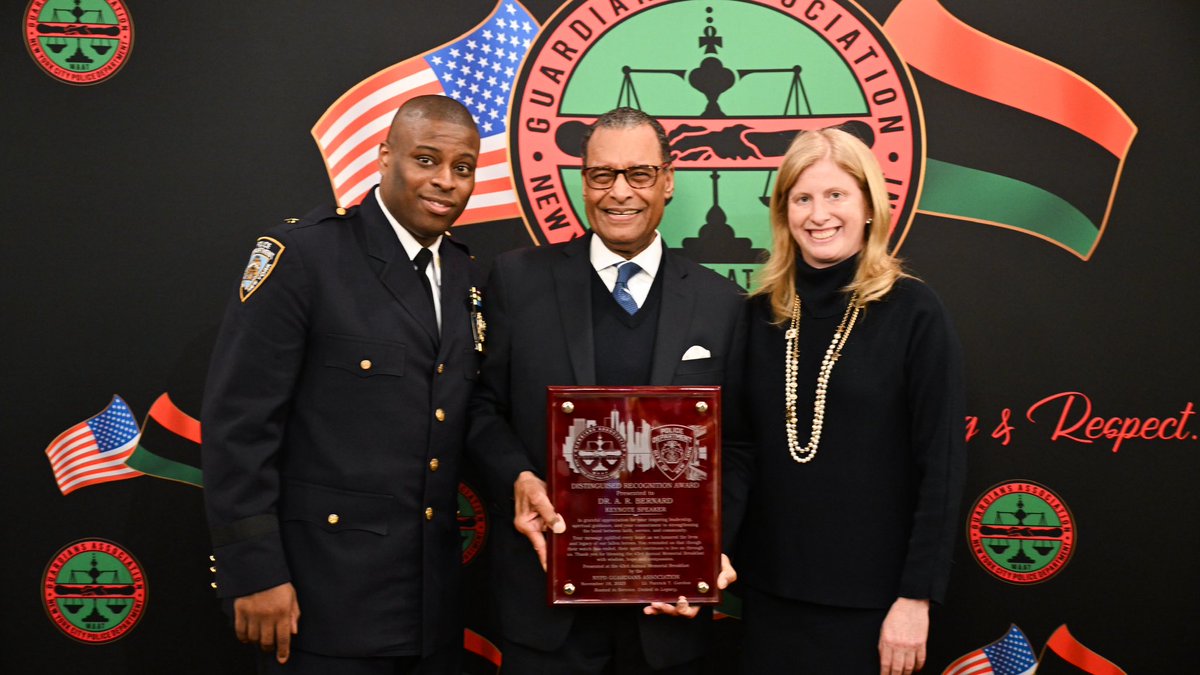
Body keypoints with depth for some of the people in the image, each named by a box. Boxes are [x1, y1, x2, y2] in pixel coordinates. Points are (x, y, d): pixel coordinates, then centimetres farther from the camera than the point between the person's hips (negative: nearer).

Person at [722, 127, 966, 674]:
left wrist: (917, 596, -11)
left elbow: (941, 465, -9)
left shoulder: (913, 313, -8)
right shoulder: (760, 314, 3)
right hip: (769, 591, 4)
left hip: (871, 600, -3)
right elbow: (740, 452, 4)